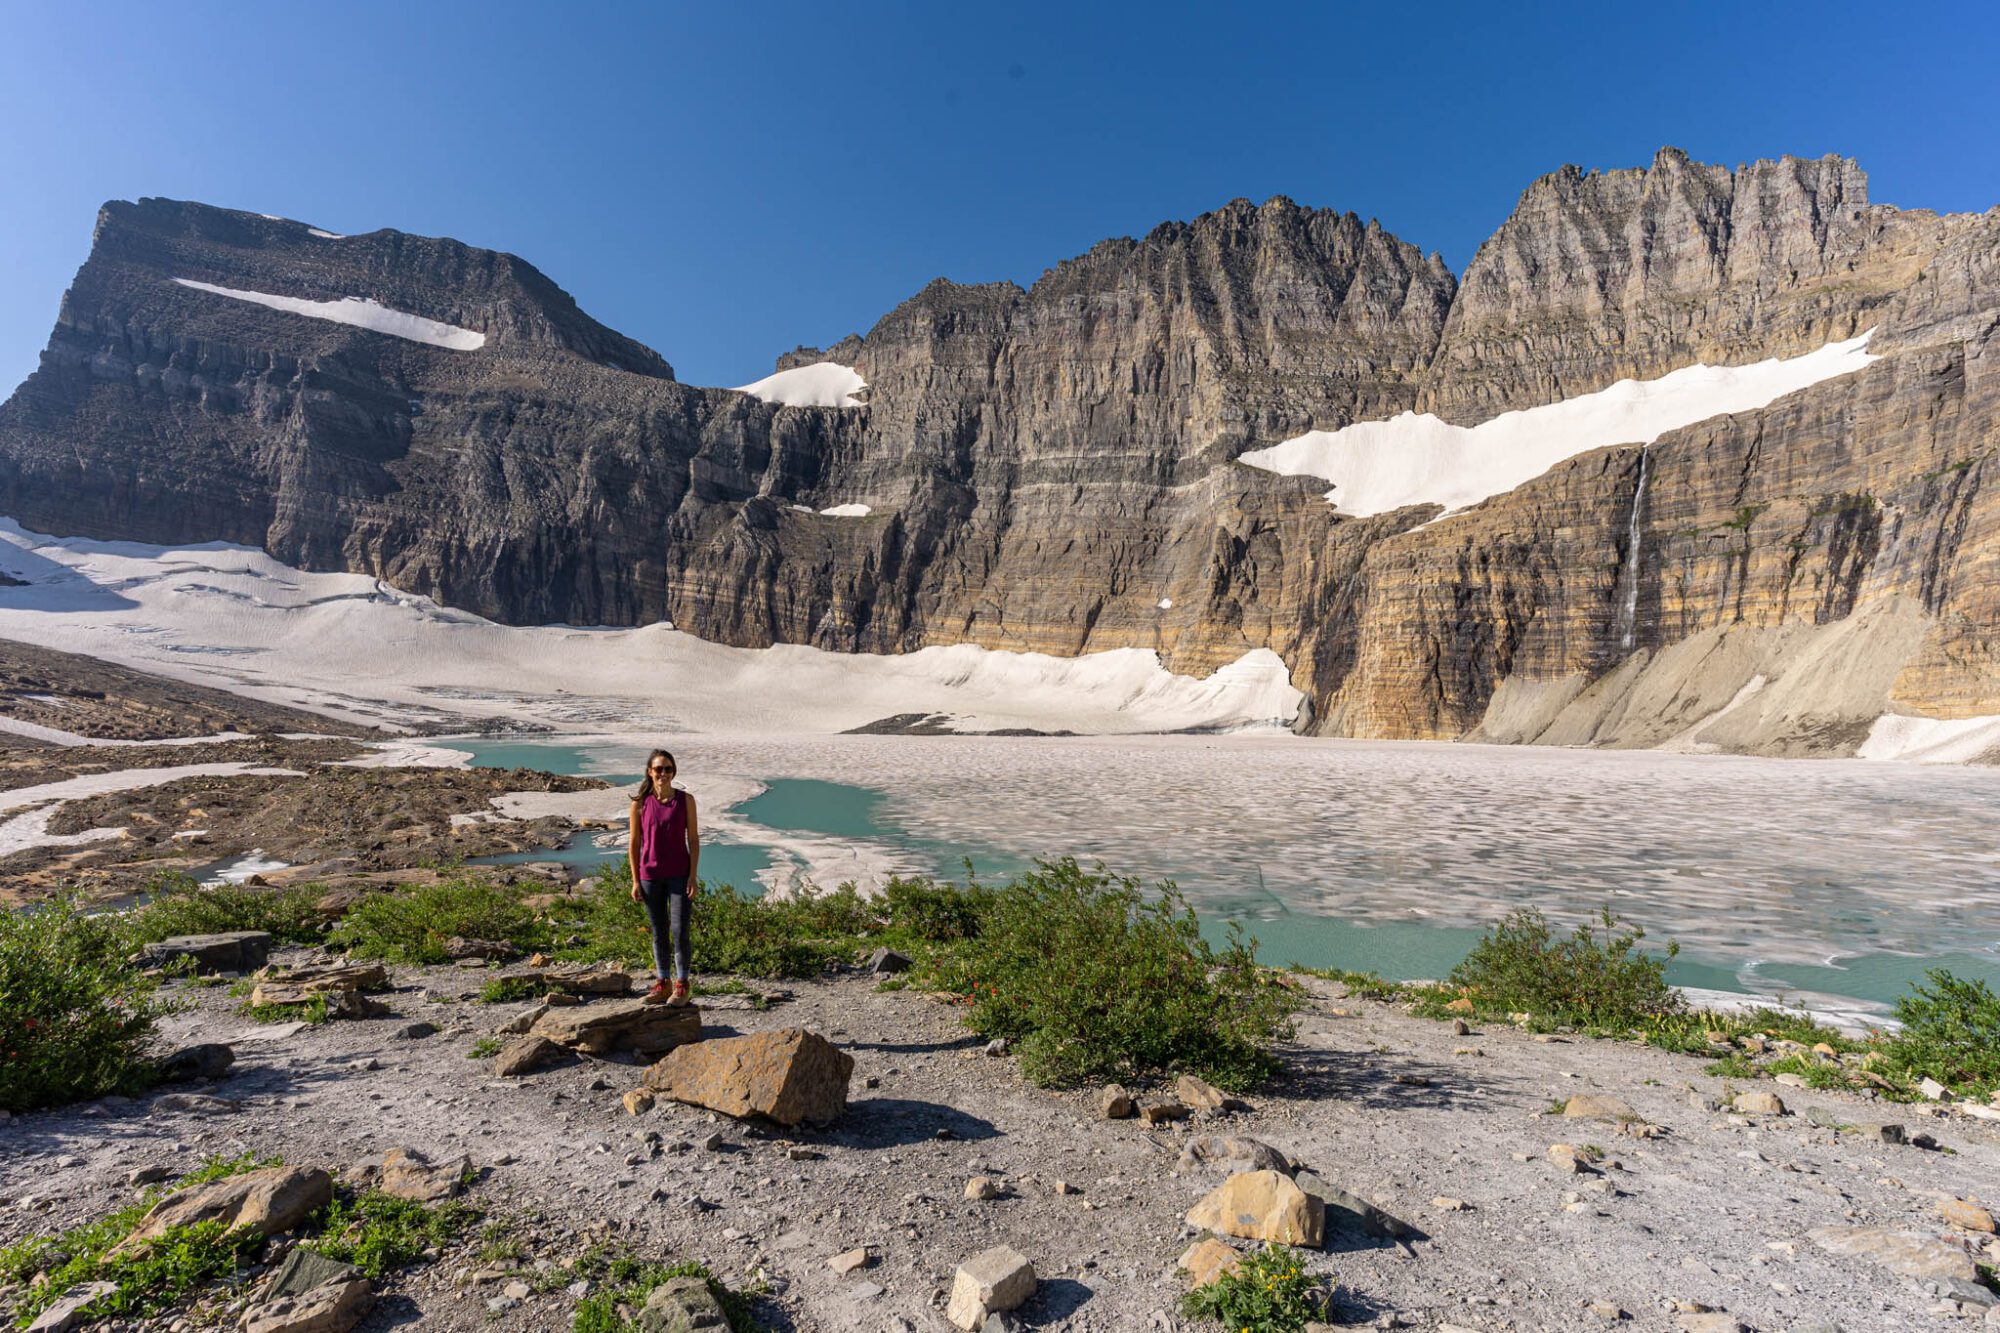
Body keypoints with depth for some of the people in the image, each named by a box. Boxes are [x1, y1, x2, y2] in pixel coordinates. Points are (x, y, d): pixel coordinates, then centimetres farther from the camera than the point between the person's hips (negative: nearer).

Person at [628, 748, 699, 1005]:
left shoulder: (685, 800, -4)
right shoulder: (640, 803, -3)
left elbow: (693, 840, -1)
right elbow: (634, 844, 2)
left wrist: (692, 877, -6)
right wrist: (635, 881, 0)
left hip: (679, 876, -1)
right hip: (650, 876, 2)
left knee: (680, 932, -3)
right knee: (659, 933, 12)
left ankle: (681, 986, 9)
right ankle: (662, 984, 23)